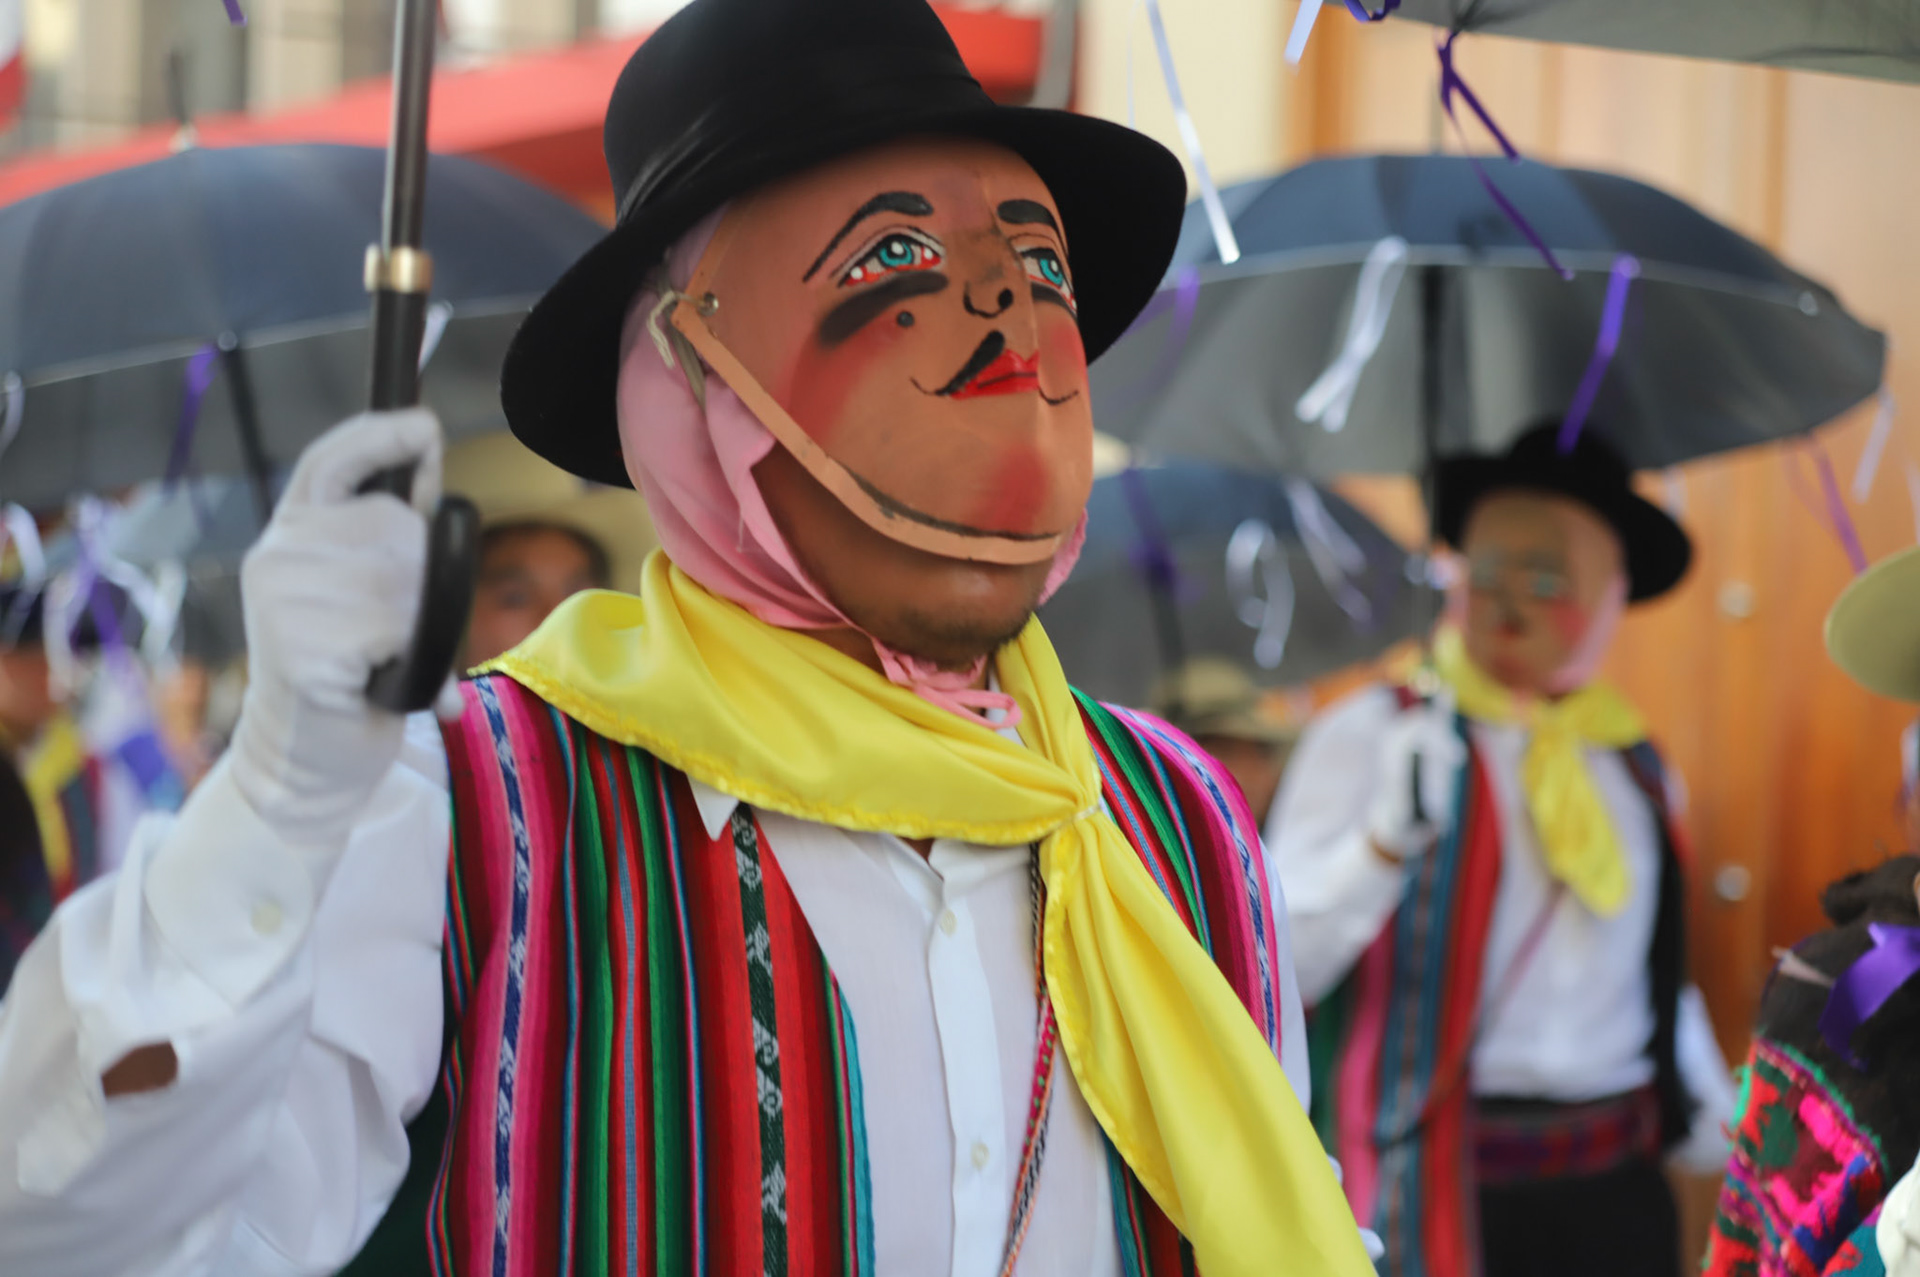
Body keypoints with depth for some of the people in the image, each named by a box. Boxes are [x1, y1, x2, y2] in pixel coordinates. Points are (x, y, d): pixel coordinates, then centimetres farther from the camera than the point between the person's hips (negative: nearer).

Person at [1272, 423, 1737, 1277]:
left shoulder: (1634, 767, 13)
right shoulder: (1372, 734, -3)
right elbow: (1280, 964, -15)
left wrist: (1714, 1111, 13)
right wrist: (1386, 838, -29)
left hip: (1619, 1183, 5)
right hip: (1438, 1192, -5)